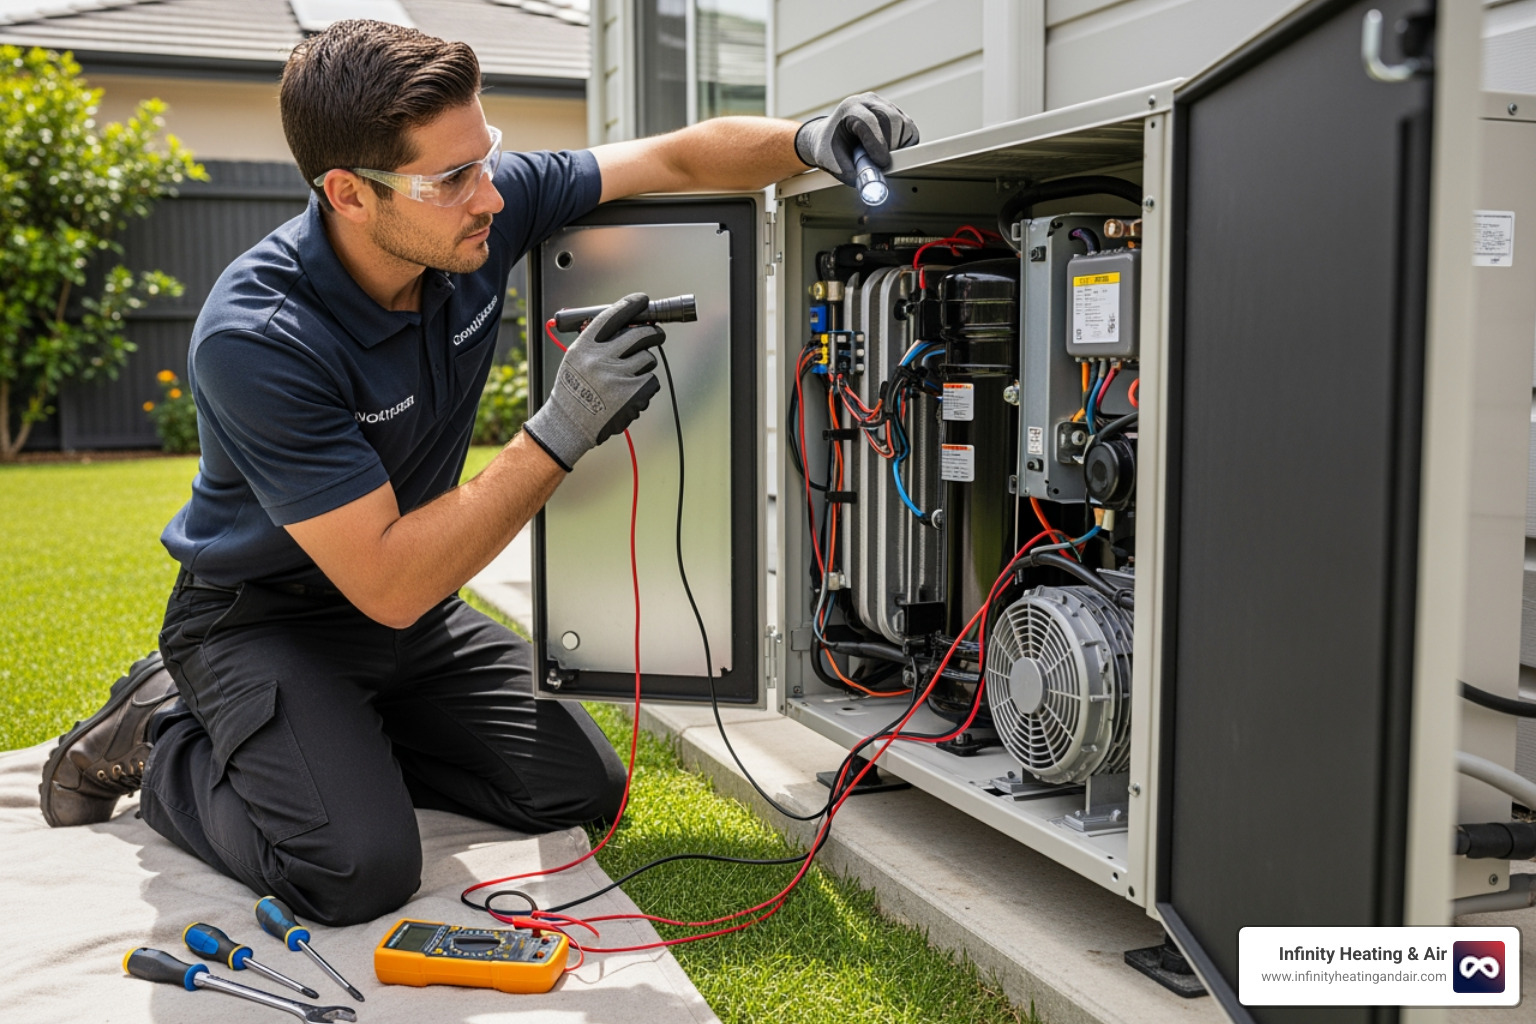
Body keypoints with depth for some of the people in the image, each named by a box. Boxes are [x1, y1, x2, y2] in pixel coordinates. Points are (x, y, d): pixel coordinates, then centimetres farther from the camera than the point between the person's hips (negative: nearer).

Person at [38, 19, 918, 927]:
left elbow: (677, 159, -5)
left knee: (584, 791, 0)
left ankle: (344, 734, 17)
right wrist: (561, 434, -36)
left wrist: (805, 141, -25)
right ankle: (160, 742, 4)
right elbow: (388, 584, -32)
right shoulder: (254, 339, -32)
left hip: (413, 604, 6)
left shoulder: (484, 208, -15)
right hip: (263, 621, -6)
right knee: (361, 871, -25)